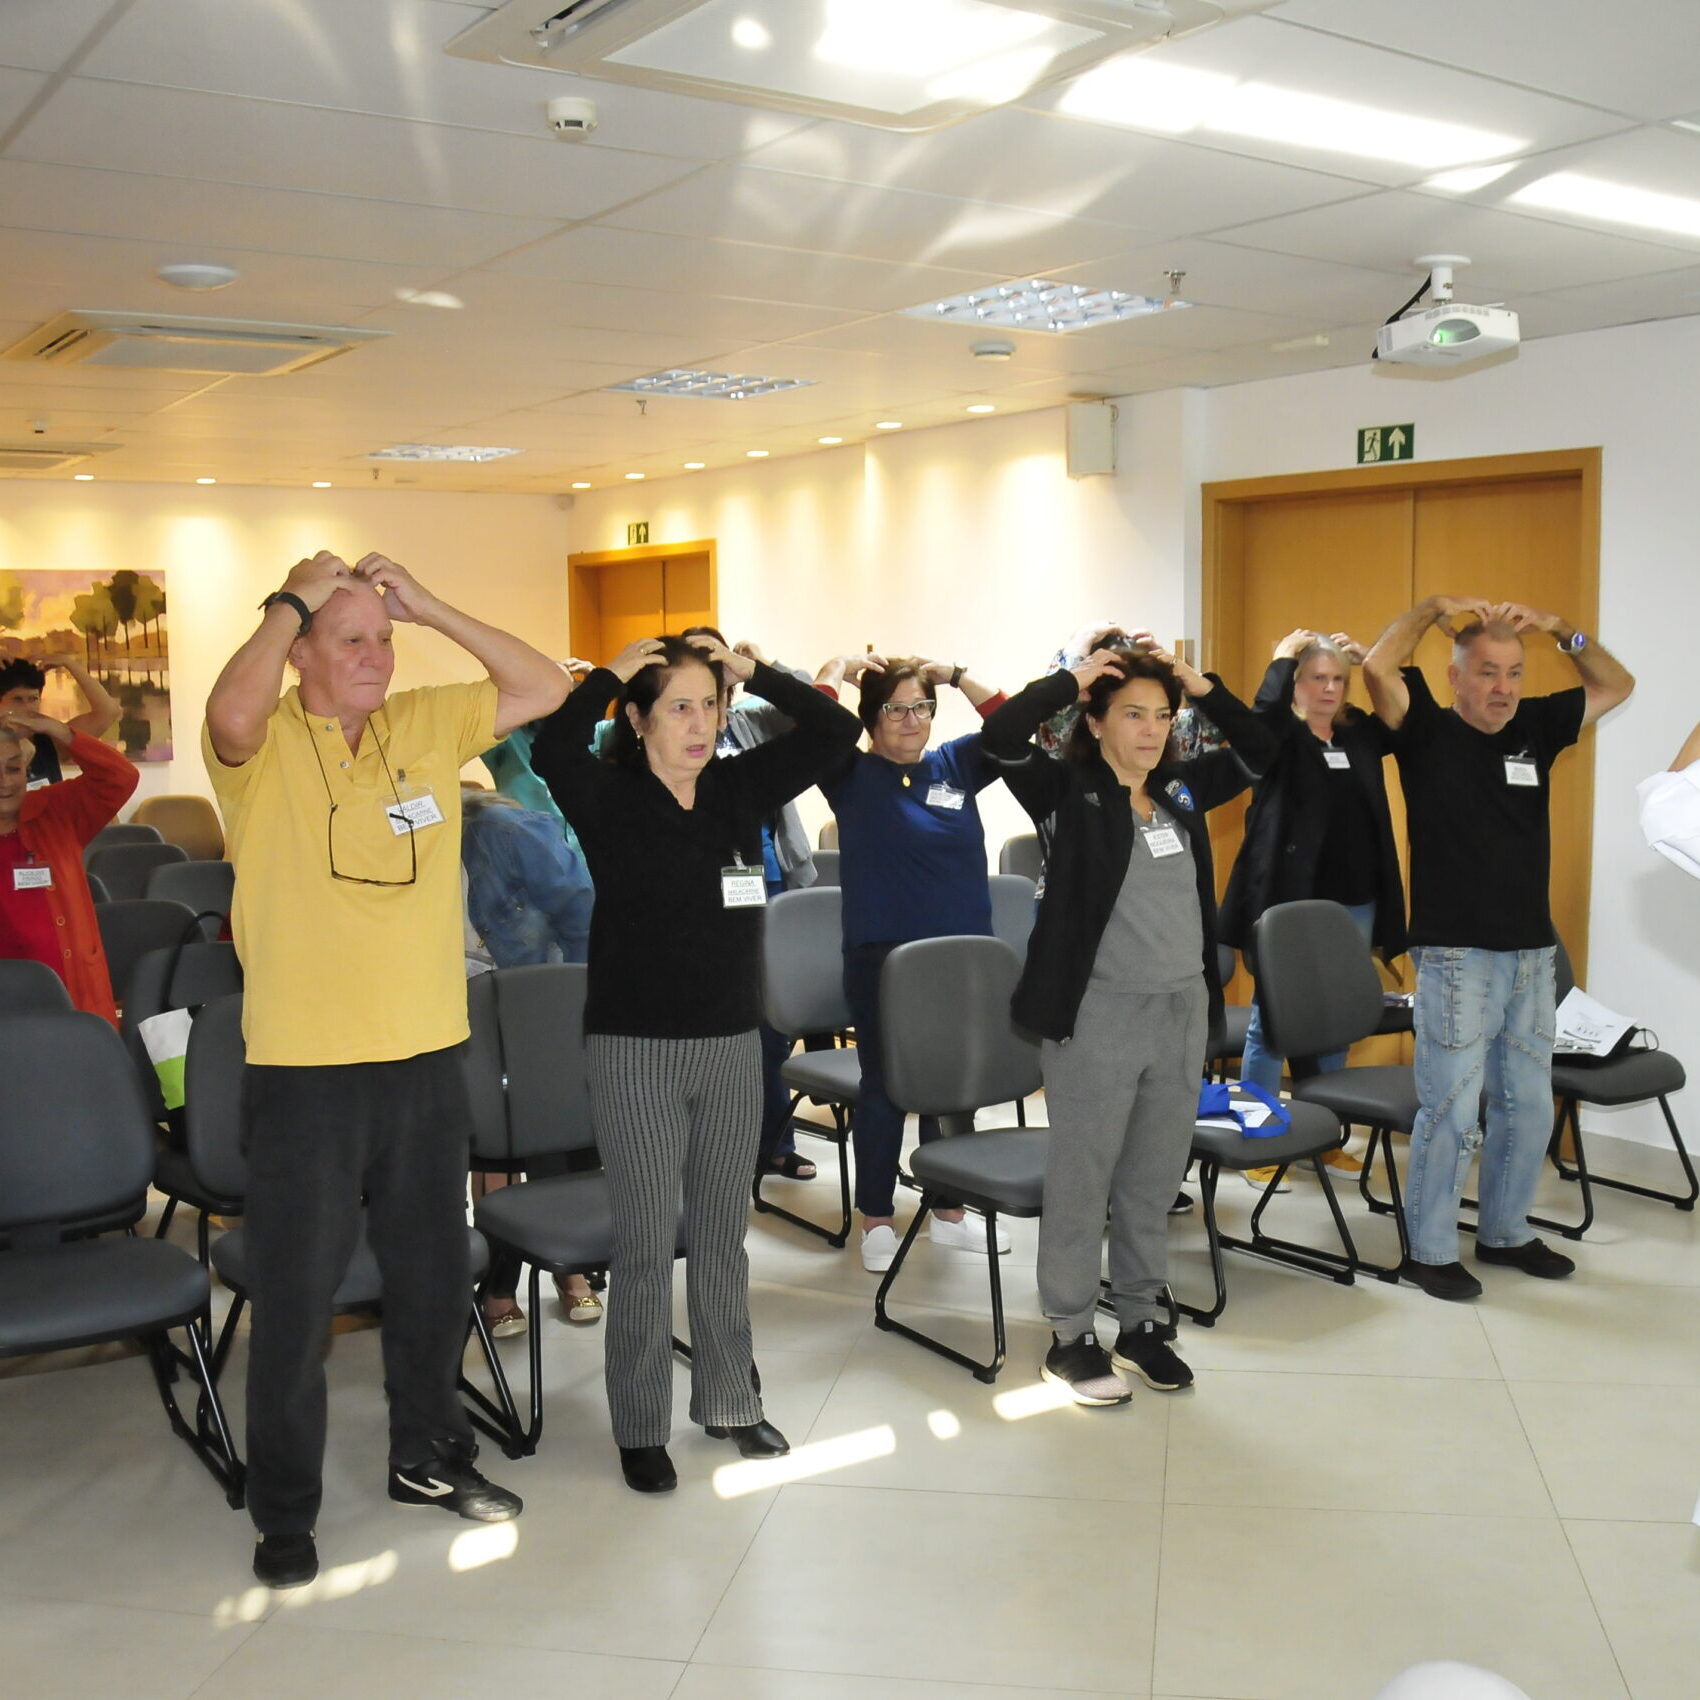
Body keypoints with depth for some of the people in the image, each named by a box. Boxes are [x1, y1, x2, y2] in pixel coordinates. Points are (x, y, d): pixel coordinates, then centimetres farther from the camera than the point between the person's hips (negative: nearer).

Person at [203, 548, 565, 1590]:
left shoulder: (427, 726, 6)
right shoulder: (265, 744, -8)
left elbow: (545, 686, 3)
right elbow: (232, 711, -31)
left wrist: (427, 607, -4)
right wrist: (294, 599, -17)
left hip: (428, 1056, 5)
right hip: (304, 1068, -4)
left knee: (435, 1276, 18)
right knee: (296, 1296, 7)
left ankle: (429, 1457, 38)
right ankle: (285, 1511, 24)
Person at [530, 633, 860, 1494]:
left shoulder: (739, 787, 3)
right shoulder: (608, 797, -9)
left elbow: (835, 729, 1)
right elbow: (552, 750, -30)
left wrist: (753, 672, -6)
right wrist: (611, 673, -17)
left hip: (732, 1044, 4)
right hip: (635, 1049, -4)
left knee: (722, 1234, 16)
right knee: (648, 1244, 4)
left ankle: (728, 1400, 32)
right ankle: (641, 1427, 19)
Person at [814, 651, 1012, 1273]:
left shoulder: (955, 765, 8)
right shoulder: (852, 775, -3)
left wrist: (958, 676, -2)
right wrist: (840, 668, -8)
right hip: (882, 958, -4)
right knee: (884, 1089, 6)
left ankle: (950, 1213, 29)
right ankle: (877, 1223, 19)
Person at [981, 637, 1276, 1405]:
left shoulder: (1181, 788, 9)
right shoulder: (1067, 789, -8)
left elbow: (1259, 749, 18)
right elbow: (1001, 735, -23)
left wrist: (1201, 685, 5)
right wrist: (1074, 677, -13)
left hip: (1184, 1008, 6)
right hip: (1098, 1011, -6)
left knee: (1154, 1180, 15)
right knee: (1081, 1180, 4)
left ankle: (1140, 1322, 29)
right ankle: (1070, 1337, 17)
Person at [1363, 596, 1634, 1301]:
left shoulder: (1534, 727, 8)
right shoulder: (1427, 733, -7)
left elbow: (1616, 686, 13)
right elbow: (1378, 668, -22)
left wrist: (1563, 630, -1)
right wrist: (1434, 608, -15)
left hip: (1531, 953, 6)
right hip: (1456, 955, -6)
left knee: (1528, 1107, 15)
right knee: (1450, 1110, -2)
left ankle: (1504, 1232, 32)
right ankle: (1428, 1251, 11)